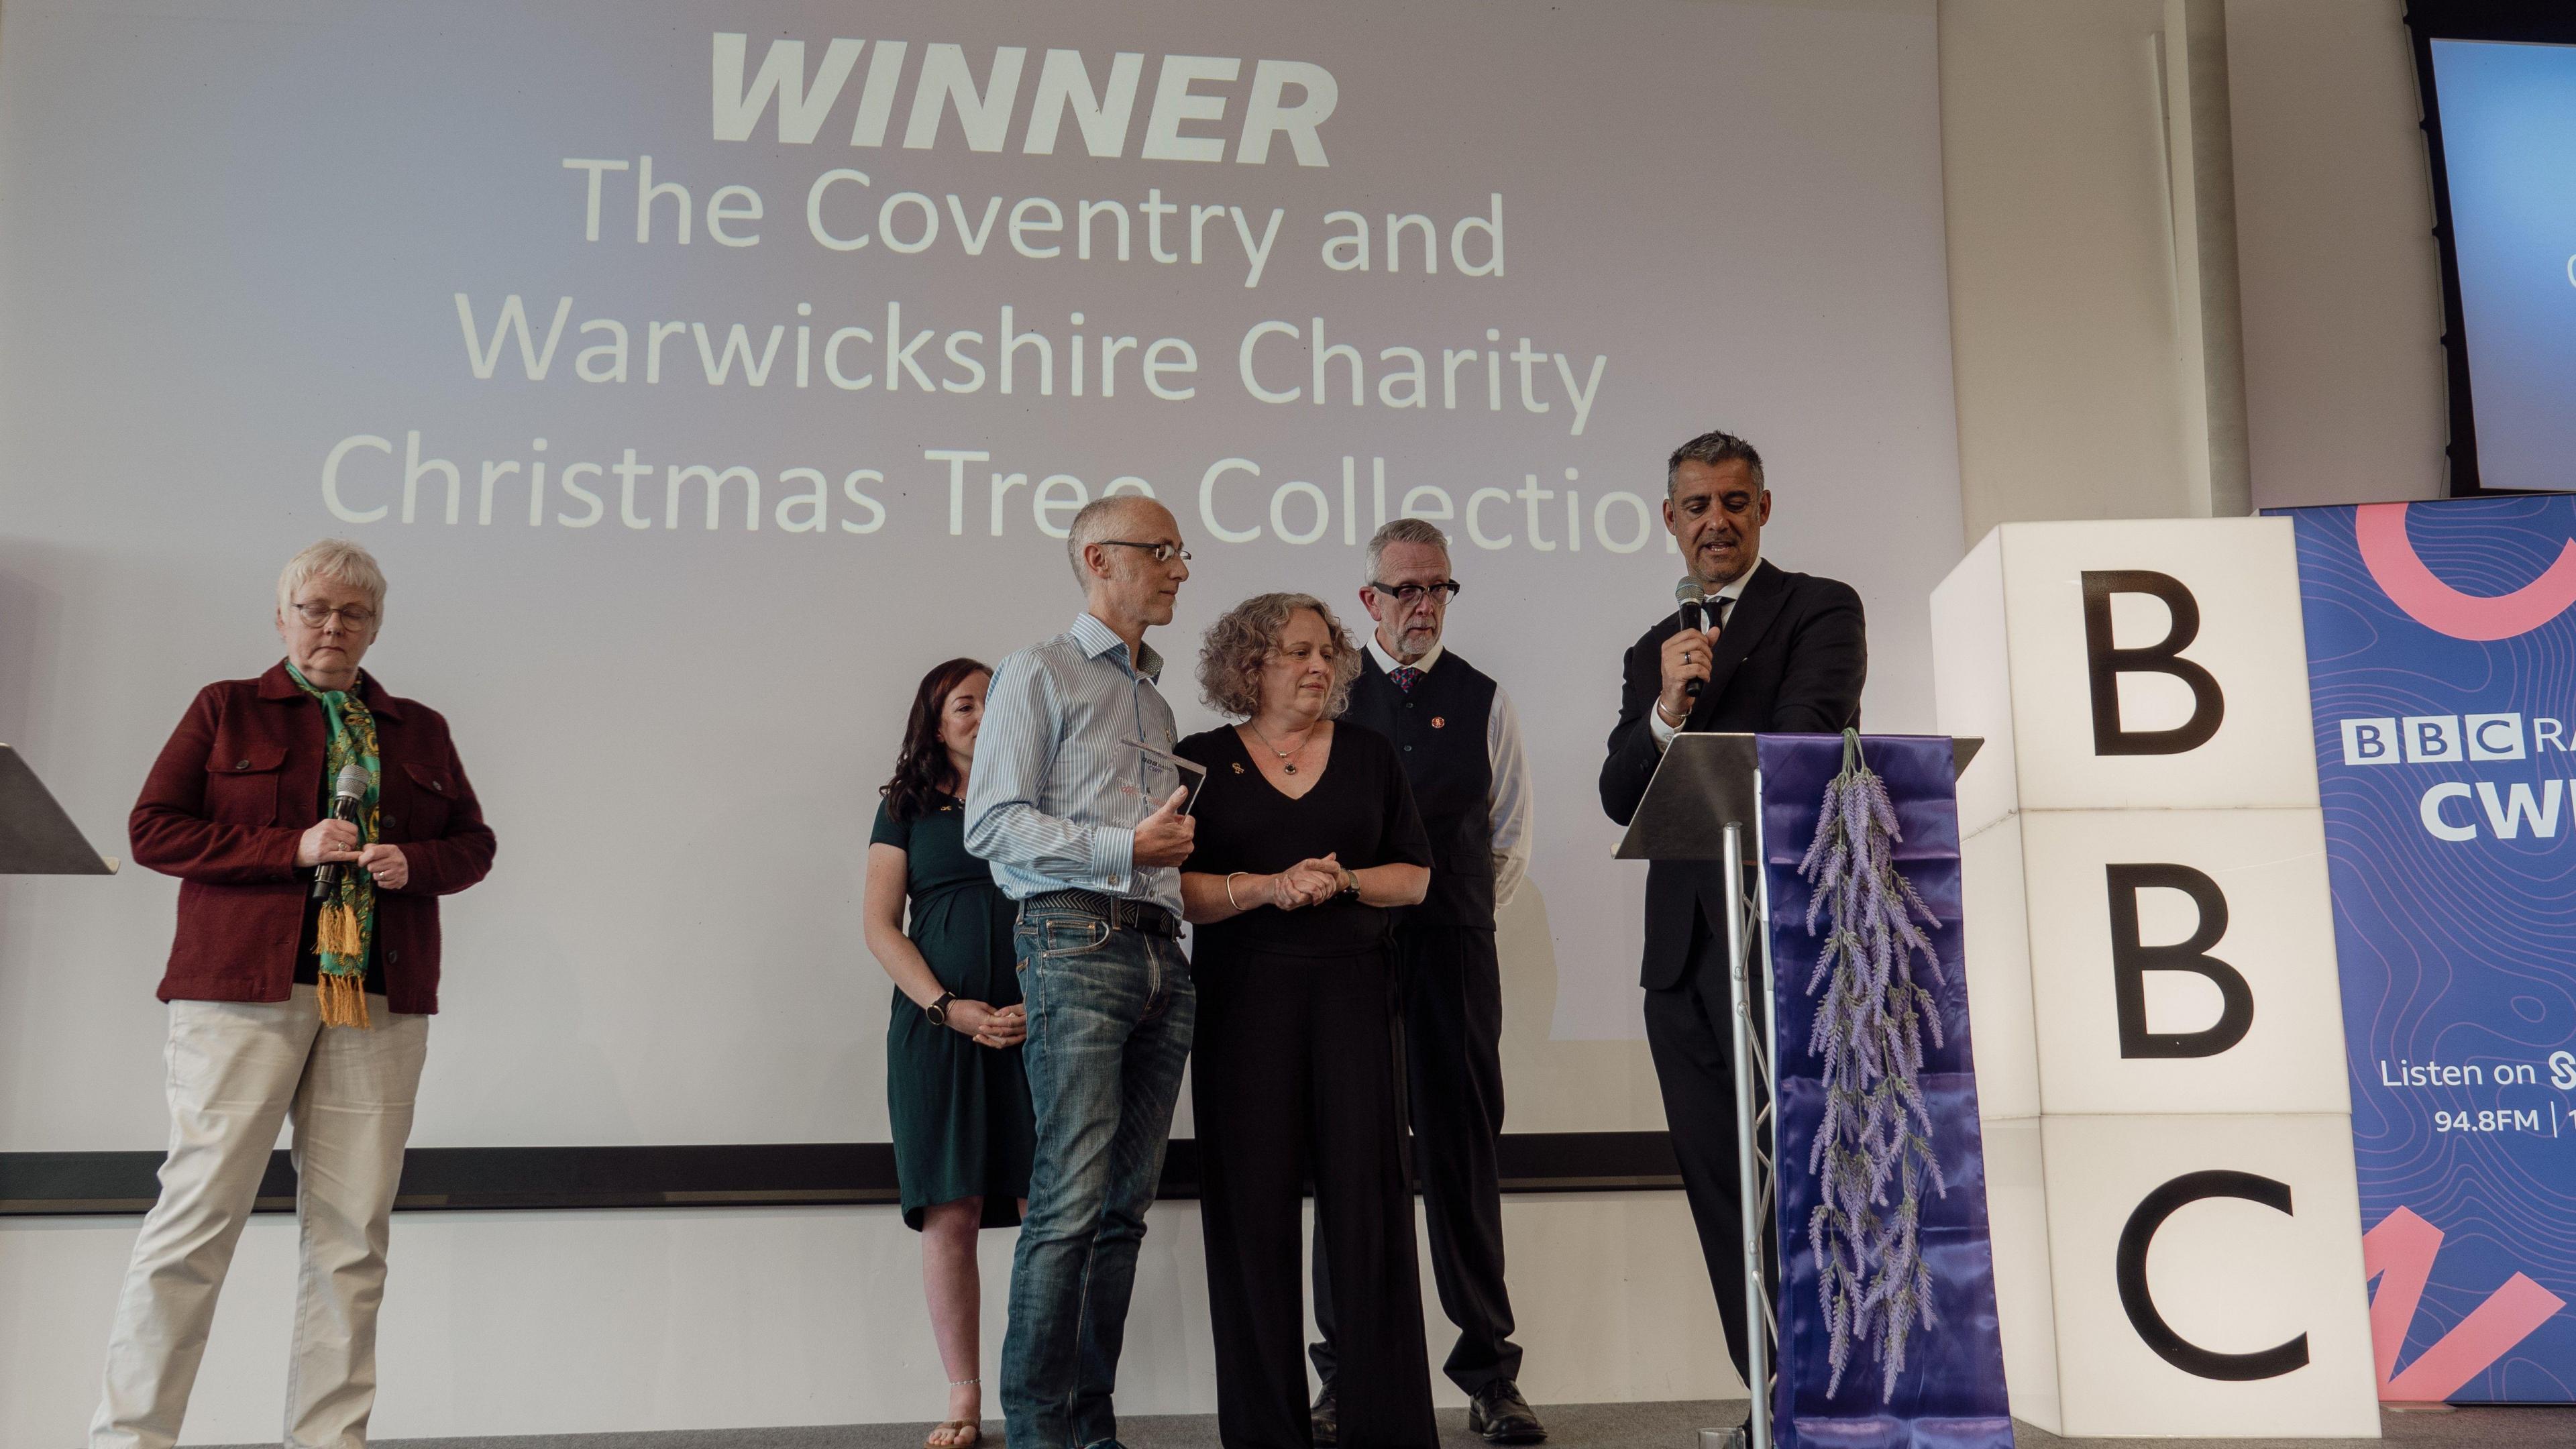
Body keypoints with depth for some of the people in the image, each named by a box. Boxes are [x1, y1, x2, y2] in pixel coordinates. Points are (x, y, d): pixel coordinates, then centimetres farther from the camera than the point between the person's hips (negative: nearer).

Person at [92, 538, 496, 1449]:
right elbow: (152, 829, 2)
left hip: (381, 1002, 3)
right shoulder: (226, 709, 9)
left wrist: (414, 863, -2)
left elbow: (474, 842, 20)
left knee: (352, 1230, 3)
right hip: (243, 993, -3)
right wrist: (291, 847, -10)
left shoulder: (419, 731, 17)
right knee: (200, 1210, -6)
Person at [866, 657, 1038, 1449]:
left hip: (1036, 1021, 0)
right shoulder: (907, 808, 12)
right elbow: (880, 925, 5)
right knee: (950, 1214, -2)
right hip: (938, 1024, 0)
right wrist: (947, 1008, -8)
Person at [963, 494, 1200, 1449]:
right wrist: (1125, 848, -13)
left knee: (1125, 1205, 6)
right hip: (1077, 944, -7)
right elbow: (992, 825, -8)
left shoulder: (1156, 700, 24)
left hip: (1159, 955, 7)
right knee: (1070, 1201, -10)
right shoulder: (1040, 675, 3)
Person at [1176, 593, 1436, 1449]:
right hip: (1243, 997, -1)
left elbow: (1415, 876, 11)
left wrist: (1343, 881, -8)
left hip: (1352, 992, 1)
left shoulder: (1368, 754, 13)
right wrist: (1266, 887, -14)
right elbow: (1174, 886, 0)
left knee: (1368, 1193, -4)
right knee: (1255, 1202, -2)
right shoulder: (1202, 760, 8)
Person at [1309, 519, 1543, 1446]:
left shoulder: (1484, 701, 11)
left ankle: (1489, 1372, 8)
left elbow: (1511, 838, 14)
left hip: (1455, 946, 1)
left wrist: (1455, 913, 9)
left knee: (1463, 1153, 2)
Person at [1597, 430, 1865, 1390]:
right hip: (1682, 943, 6)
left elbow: (1806, 744, -12)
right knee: (1720, 1185, 8)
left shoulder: (1821, 609, 3)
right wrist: (1668, 710, -10)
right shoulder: (1652, 651, 18)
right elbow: (1621, 800, 7)